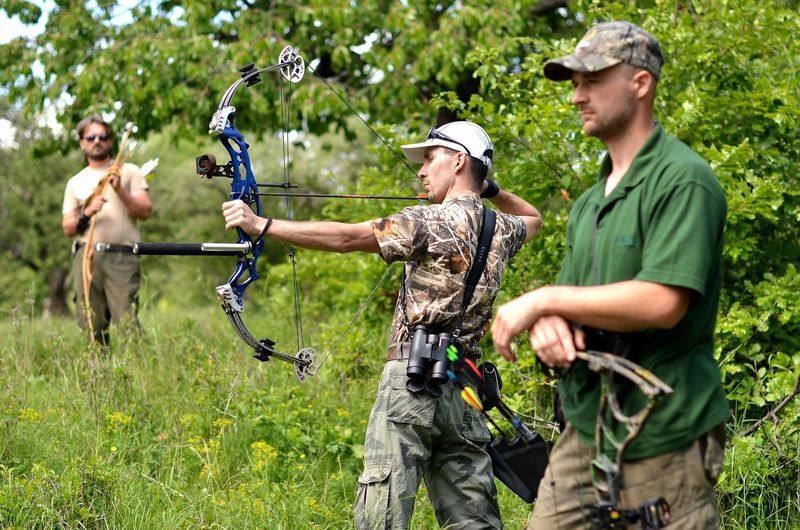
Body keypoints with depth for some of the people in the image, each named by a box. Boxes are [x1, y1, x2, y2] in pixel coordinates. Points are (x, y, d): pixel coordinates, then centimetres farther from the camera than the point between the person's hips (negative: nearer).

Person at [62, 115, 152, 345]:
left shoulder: (129, 171, 14)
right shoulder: (76, 182, 20)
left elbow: (145, 211, 4)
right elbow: (68, 228, 13)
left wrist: (120, 190, -8)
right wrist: (87, 214, -6)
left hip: (122, 256, -2)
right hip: (86, 256, 3)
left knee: (127, 322, -14)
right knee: (91, 327, -3)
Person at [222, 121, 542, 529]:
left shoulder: (433, 221, -8)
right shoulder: (501, 229, 13)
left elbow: (345, 238, -13)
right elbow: (533, 219, 39)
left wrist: (261, 225, -12)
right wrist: (490, 189, 32)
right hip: (464, 389, 7)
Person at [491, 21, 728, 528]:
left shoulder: (683, 179, -11)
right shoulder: (591, 200, 17)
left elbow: (663, 302, -22)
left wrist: (544, 299, -15)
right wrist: (548, 322, -10)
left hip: (662, 442, -8)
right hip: (586, 431, 8)